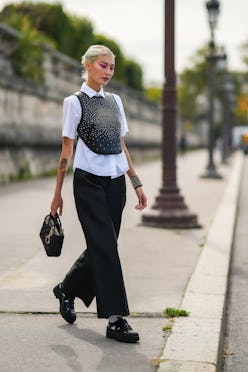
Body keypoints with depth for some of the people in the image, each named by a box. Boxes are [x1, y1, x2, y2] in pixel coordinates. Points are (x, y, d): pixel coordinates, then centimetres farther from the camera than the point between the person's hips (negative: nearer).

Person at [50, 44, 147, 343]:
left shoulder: (114, 101, 14)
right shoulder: (75, 102, -2)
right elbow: (66, 151, -2)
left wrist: (136, 183, 12)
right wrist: (57, 193, -2)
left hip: (115, 181, 6)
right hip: (89, 180, -6)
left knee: (101, 246, 9)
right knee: (105, 246, -10)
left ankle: (67, 290, 33)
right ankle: (116, 320, -8)